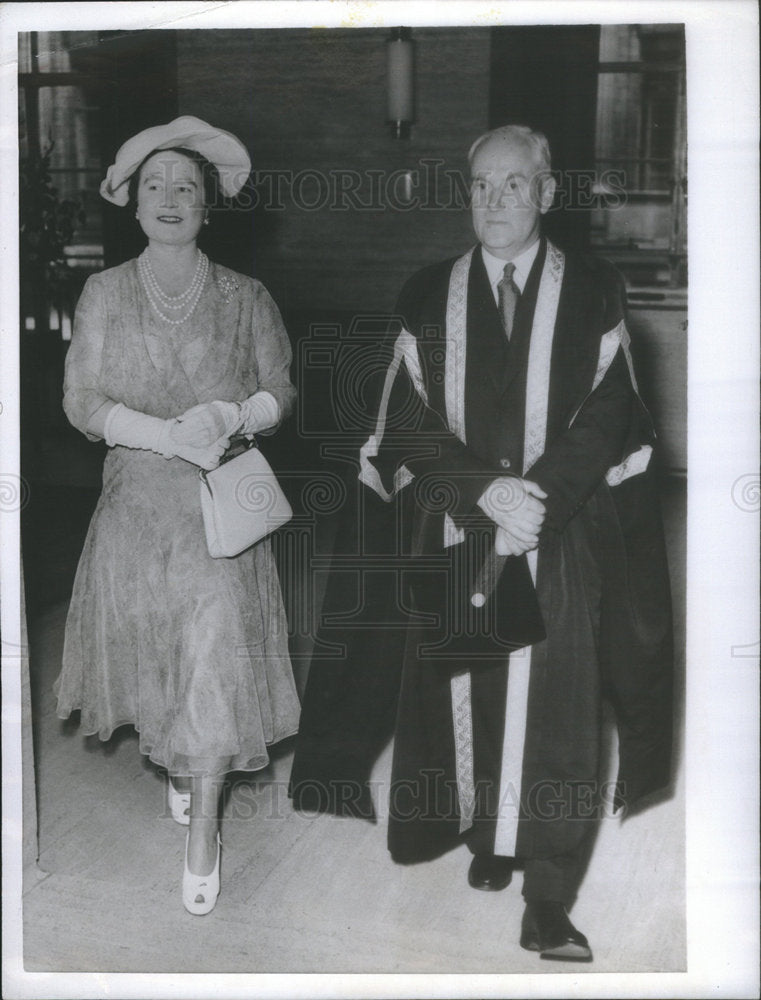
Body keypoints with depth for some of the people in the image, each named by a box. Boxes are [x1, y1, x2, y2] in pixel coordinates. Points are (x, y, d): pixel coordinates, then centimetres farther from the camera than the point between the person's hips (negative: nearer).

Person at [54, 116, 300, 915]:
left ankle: (203, 830, 5)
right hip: (136, 501, 1)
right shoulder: (105, 294, 3)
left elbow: (281, 392, 5)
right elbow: (81, 400, -4)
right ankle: (173, 763, 40)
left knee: (215, 654, -7)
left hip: (221, 502, -1)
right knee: (149, 647, 10)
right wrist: (167, 434, -18)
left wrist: (231, 416, -17)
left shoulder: (244, 298, 3)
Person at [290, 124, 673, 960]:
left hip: (562, 540, -2)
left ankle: (548, 904, 1)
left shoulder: (594, 294, 2)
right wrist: (485, 490, -14)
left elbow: (606, 418, -3)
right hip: (453, 540, 2)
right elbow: (406, 422, 0)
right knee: (467, 696, 8)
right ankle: (488, 836, 30)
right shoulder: (428, 298, 6)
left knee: (553, 709, -4)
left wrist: (537, 504, -15)